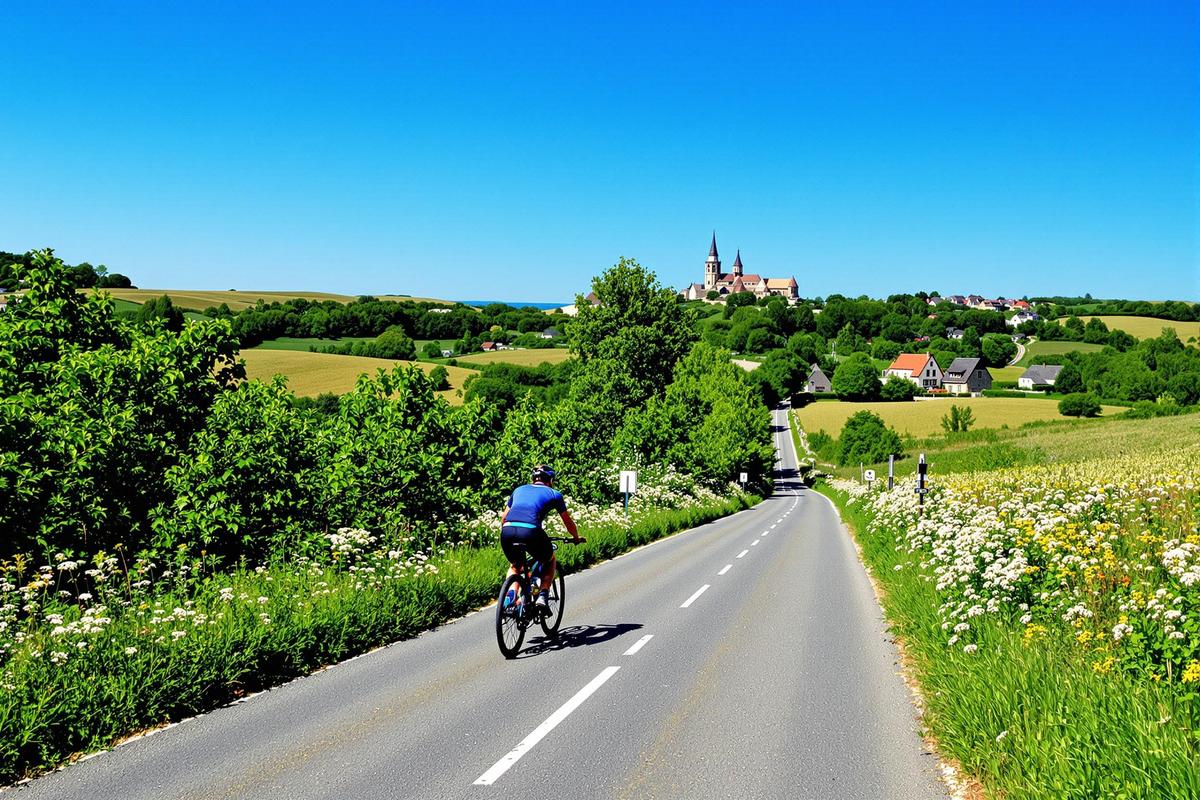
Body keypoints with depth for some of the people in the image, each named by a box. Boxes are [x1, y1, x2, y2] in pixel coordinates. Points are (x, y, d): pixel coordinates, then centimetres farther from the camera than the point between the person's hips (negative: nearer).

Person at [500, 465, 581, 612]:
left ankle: (509, 598, 8)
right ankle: (542, 596, 10)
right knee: (550, 561, 28)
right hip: (530, 532, -3)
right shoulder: (554, 494, 23)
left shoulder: (519, 490, 31)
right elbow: (568, 522, 31)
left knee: (515, 566, 31)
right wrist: (576, 538, 50)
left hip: (507, 531, 3)